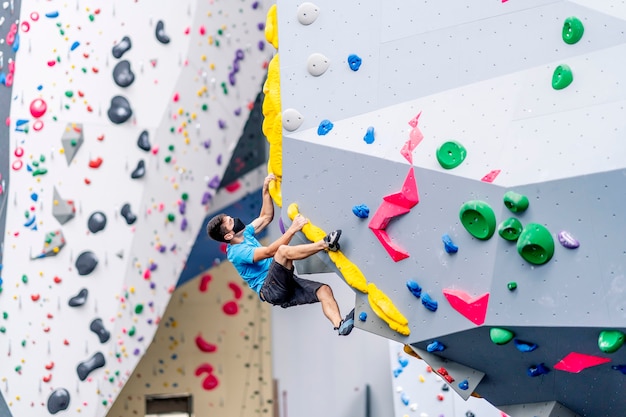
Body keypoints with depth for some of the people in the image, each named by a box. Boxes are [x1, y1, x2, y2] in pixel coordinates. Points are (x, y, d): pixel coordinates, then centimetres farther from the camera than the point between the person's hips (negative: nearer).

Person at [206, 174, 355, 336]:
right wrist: (293, 229, -27)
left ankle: (339, 325, -29)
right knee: (283, 250, -33)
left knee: (324, 290, -13)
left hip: (284, 284, 9)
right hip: (270, 290, -9)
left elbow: (266, 217, 22)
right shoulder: (236, 252, -14)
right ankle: (325, 243, -31)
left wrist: (266, 191, 12)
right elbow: (269, 251, -24)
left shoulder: (245, 233, 14)